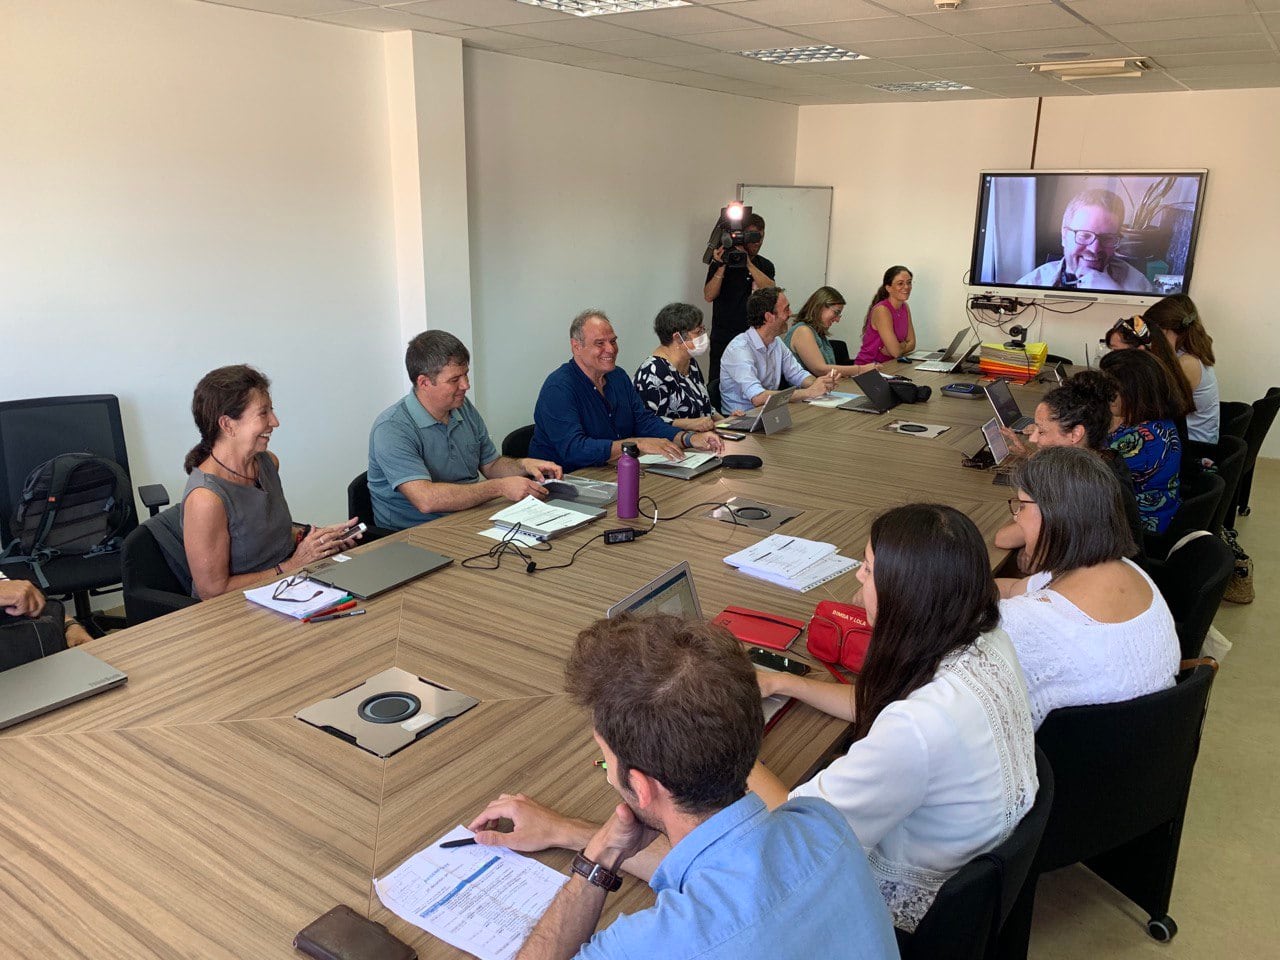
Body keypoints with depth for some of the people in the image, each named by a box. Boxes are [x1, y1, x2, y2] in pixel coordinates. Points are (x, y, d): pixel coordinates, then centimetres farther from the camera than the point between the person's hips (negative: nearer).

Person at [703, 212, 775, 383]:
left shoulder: (765, 265, 12)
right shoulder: (720, 263, 2)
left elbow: (770, 289, -9)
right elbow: (709, 296, -9)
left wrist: (748, 263, -16)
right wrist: (721, 267, -19)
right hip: (723, 338, -3)